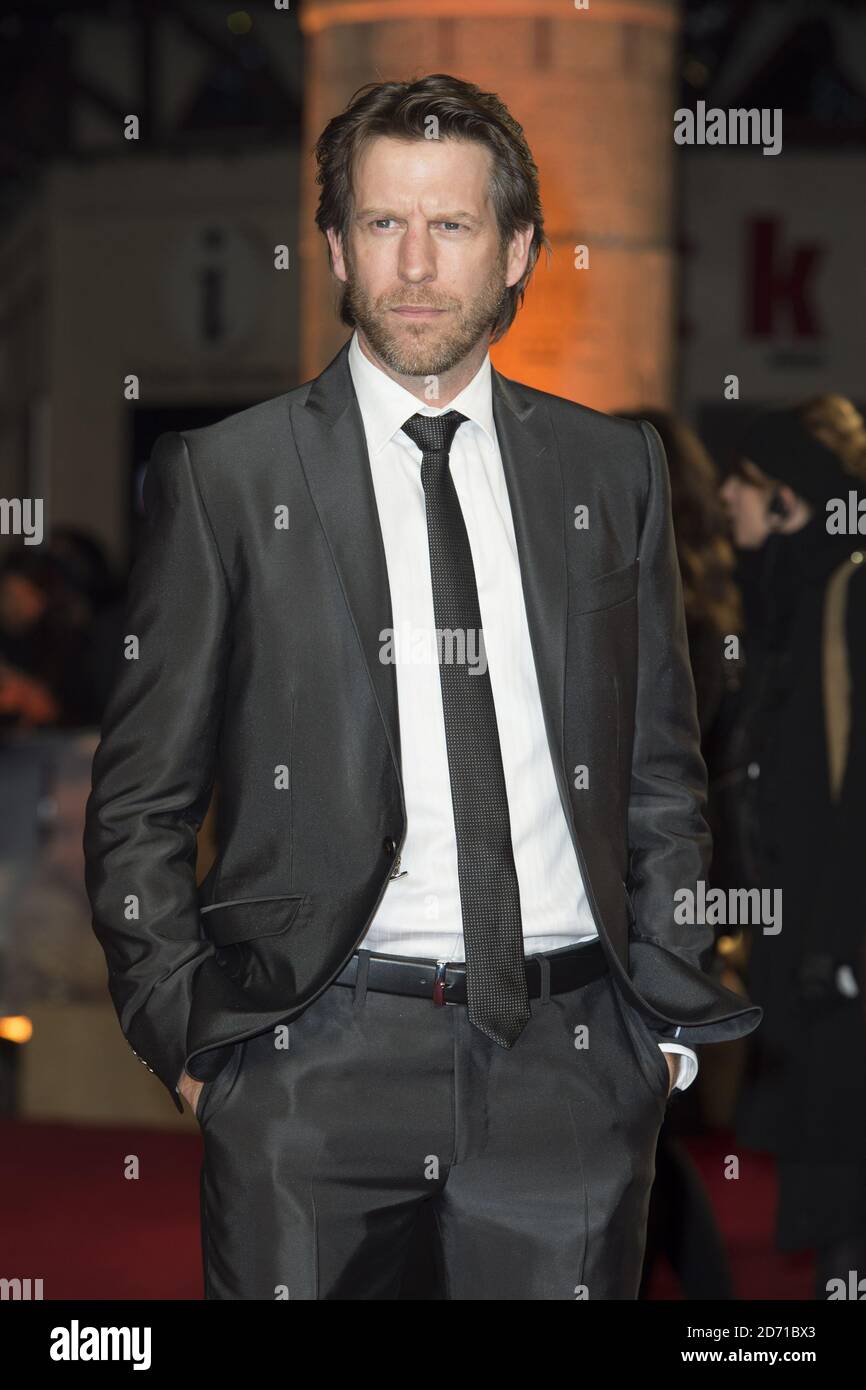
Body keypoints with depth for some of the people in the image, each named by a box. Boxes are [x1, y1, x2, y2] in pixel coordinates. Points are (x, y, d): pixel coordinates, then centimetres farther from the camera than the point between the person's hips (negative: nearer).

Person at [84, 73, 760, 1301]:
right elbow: (140, 804, 5)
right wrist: (189, 1039, -2)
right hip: (313, 1056, -2)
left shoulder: (612, 467, 11)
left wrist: (665, 1015, 8)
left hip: (570, 1057, 2)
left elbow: (663, 773, 15)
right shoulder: (227, 478, 3)